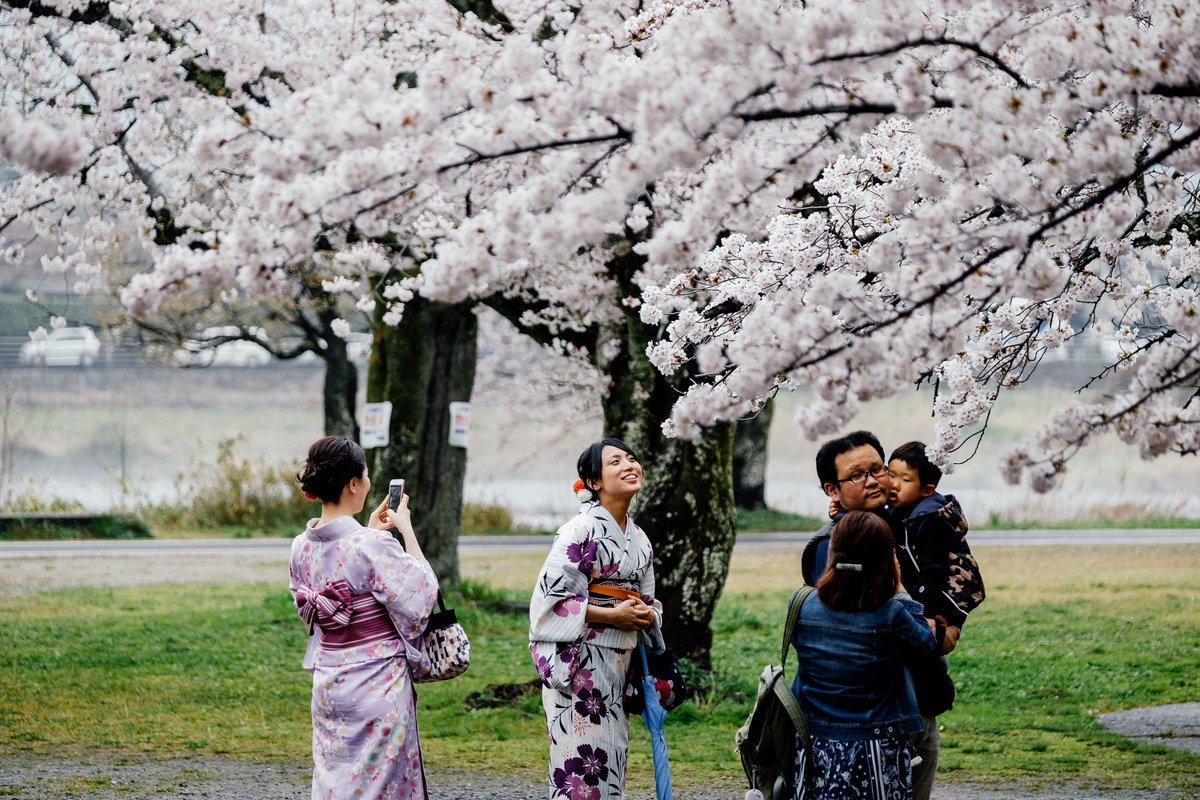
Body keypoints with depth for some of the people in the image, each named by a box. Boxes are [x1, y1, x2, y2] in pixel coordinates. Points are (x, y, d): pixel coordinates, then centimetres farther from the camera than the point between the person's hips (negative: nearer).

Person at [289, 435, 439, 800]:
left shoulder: (302, 546, 1)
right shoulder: (373, 547, -21)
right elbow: (420, 594, -12)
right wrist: (407, 531, -4)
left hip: (327, 683, 6)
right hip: (378, 683, -6)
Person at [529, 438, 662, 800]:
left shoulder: (638, 538, 14)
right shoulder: (581, 529, -10)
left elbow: (646, 600, 23)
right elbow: (552, 594, -15)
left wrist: (646, 615, -1)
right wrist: (612, 616, -15)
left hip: (620, 659, 8)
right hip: (582, 657, -8)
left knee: (611, 755, 8)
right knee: (583, 756, -10)